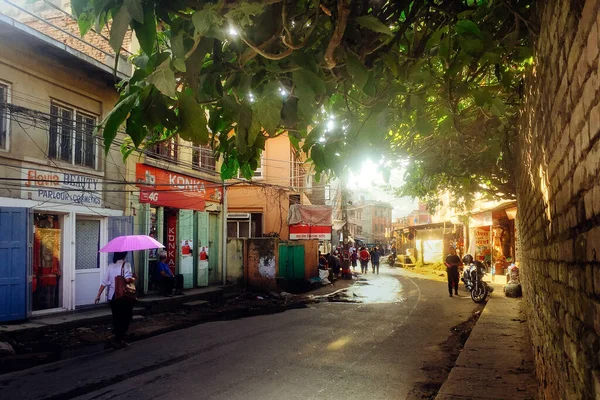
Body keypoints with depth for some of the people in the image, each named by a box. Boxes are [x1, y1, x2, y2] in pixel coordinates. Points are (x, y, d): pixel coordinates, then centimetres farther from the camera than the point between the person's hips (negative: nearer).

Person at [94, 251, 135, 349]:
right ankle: (117, 339, 0)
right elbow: (128, 279, -27)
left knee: (116, 317, 18)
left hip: (112, 297, 6)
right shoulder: (126, 265, -13)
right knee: (125, 318, 6)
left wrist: (98, 295, 7)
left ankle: (116, 337, 25)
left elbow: (104, 282, 2)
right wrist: (133, 279, -6)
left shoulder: (110, 266, 3)